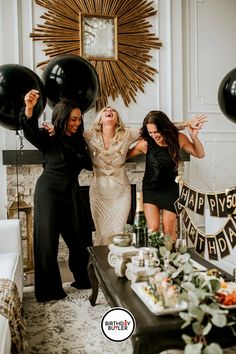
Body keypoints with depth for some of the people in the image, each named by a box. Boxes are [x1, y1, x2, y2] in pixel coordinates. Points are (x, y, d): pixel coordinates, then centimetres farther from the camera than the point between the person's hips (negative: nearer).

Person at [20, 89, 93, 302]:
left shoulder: (79, 140, 8)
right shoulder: (49, 138, -9)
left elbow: (89, 164, 14)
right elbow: (31, 132, -30)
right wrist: (29, 109, -47)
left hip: (71, 193, 6)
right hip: (49, 193, -5)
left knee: (78, 238, 10)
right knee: (48, 240, -1)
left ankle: (82, 279, 29)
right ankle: (48, 290, 10)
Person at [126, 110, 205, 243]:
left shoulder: (178, 138, -12)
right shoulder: (145, 143, -17)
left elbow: (200, 154, 0)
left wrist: (194, 137, -17)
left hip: (170, 190, 1)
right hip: (150, 190, -1)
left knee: (169, 232, 8)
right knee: (153, 230, -6)